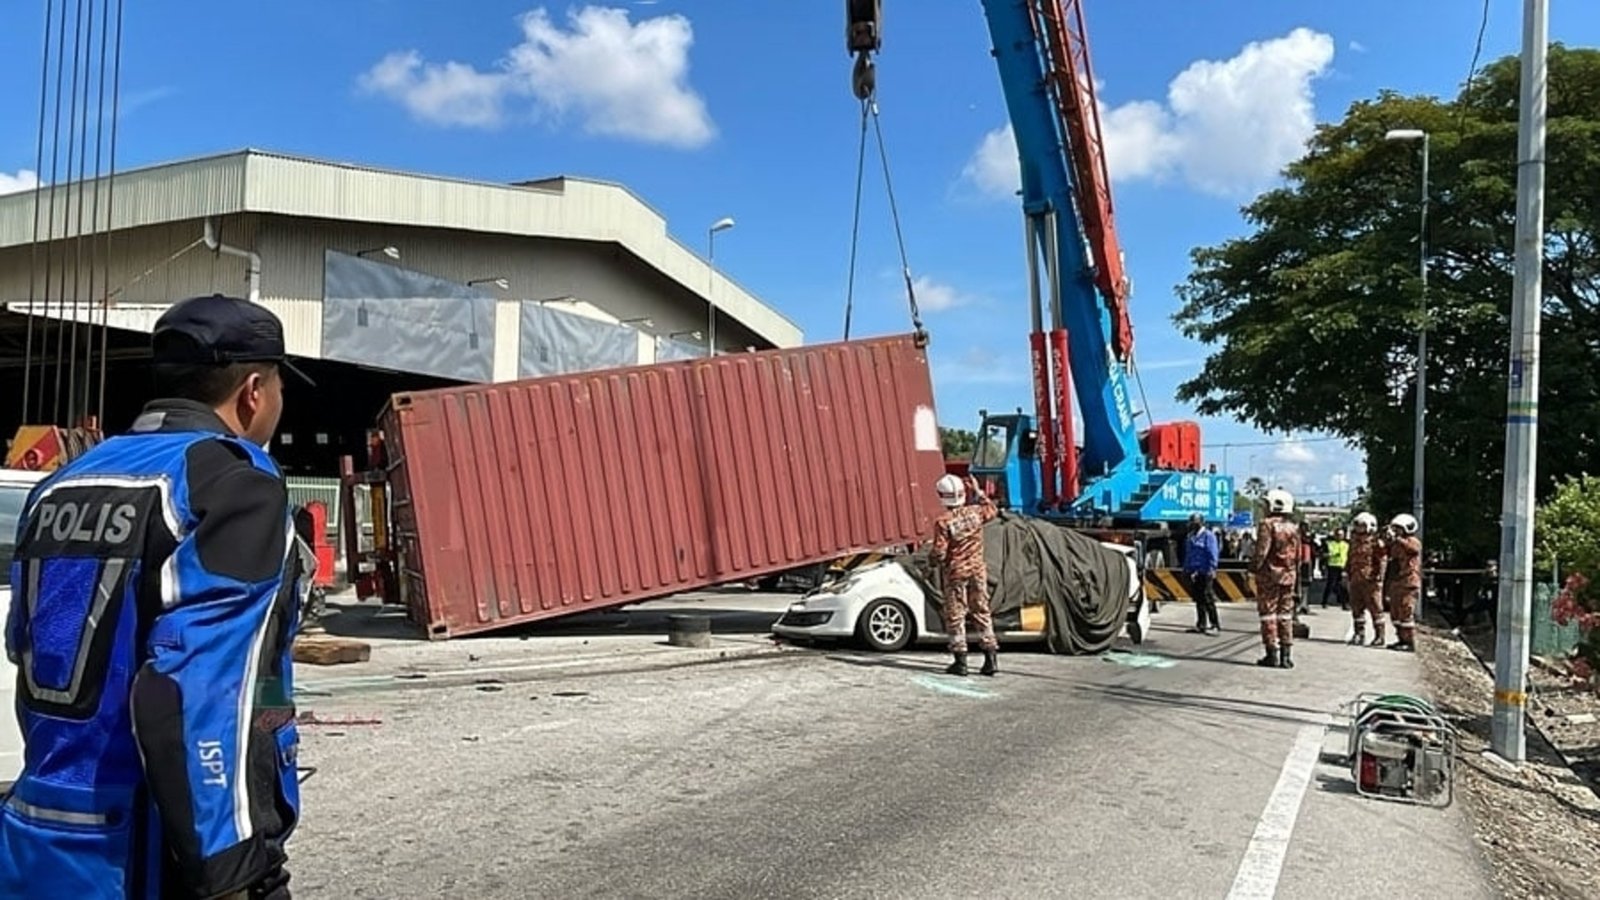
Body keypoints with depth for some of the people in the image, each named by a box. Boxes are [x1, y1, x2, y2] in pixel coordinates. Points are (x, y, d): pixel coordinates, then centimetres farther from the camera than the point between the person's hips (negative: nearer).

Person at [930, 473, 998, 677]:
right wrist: (978, 491, 22)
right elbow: (991, 509, 19)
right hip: (978, 570, 4)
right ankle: (991, 658, 12)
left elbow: (939, 553, -17)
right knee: (982, 612, 12)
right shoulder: (975, 512, -5)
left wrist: (934, 563, 4)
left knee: (955, 615, 6)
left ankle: (961, 662, 8)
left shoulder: (943, 522, -18)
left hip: (955, 573, -4)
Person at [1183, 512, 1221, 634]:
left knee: (1206, 599, -7)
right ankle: (1201, 624, 19)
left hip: (1203, 573, -8)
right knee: (1197, 599, 11)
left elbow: (1212, 556, -13)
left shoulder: (1208, 536, -8)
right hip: (1193, 573, 8)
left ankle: (1215, 625, -1)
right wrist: (1186, 569, 16)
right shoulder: (1190, 537, 16)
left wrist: (1211, 571, -19)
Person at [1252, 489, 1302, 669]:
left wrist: (1255, 568, -7)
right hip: (1288, 575, 6)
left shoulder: (1267, 525, -11)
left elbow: (1261, 552, -17)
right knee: (1285, 615, 9)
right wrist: (1295, 573, 20)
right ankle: (1286, 656, 10)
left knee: (1268, 614, -1)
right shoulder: (1293, 528, 10)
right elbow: (1298, 556, 13)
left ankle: (1272, 654, -1)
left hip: (1269, 574, -6)